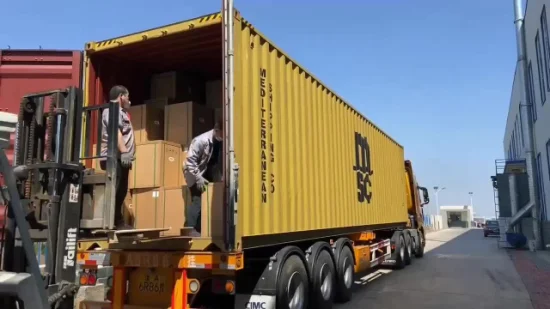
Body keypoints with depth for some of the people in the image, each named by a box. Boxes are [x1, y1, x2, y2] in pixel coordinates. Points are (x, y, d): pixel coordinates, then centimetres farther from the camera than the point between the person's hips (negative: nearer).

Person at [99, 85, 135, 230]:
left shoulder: (120, 112, 28)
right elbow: (115, 132, -18)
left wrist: (126, 154, 22)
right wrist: (124, 152, -26)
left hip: (121, 158, 10)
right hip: (114, 157, -10)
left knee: (121, 192, 10)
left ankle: (118, 223, 15)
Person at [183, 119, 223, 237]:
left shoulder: (222, 142, -8)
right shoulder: (201, 141, -26)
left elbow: (221, 162, 1)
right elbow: (190, 161, -26)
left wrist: (221, 177, -11)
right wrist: (198, 178, -31)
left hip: (210, 175, 6)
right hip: (195, 175, -6)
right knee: (197, 200, -15)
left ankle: (201, 228, 15)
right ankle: (190, 229, -4)